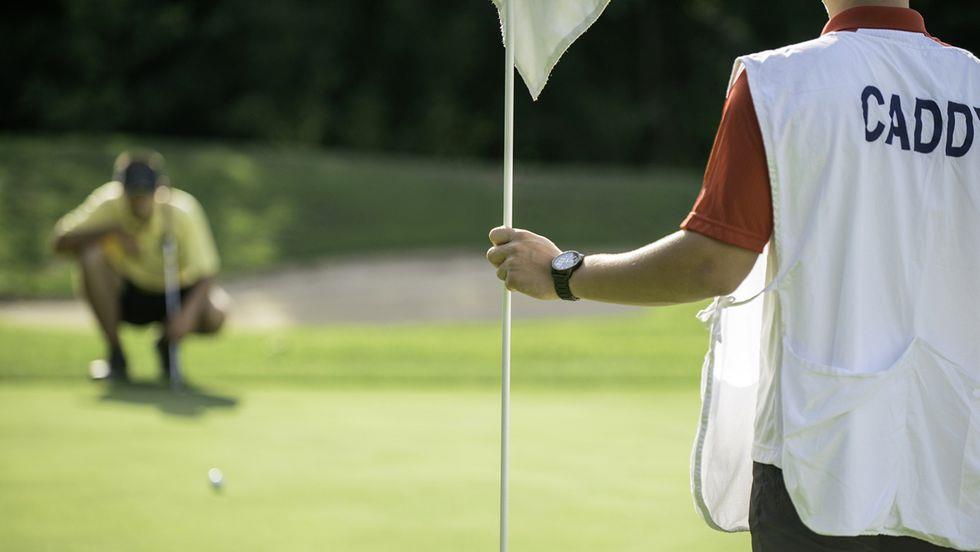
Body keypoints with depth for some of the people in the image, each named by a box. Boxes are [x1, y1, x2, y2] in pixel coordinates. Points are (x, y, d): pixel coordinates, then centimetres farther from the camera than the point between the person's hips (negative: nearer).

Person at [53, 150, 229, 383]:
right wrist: (111, 230, -40)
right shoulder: (108, 205, -20)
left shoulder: (183, 212, -23)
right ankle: (115, 355, -14)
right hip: (127, 293, 1)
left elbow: (206, 274, -27)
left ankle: (168, 343, 6)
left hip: (176, 294, -1)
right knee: (90, 253, -30)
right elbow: (61, 241, -26)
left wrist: (188, 313, -46)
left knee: (215, 314, -33)